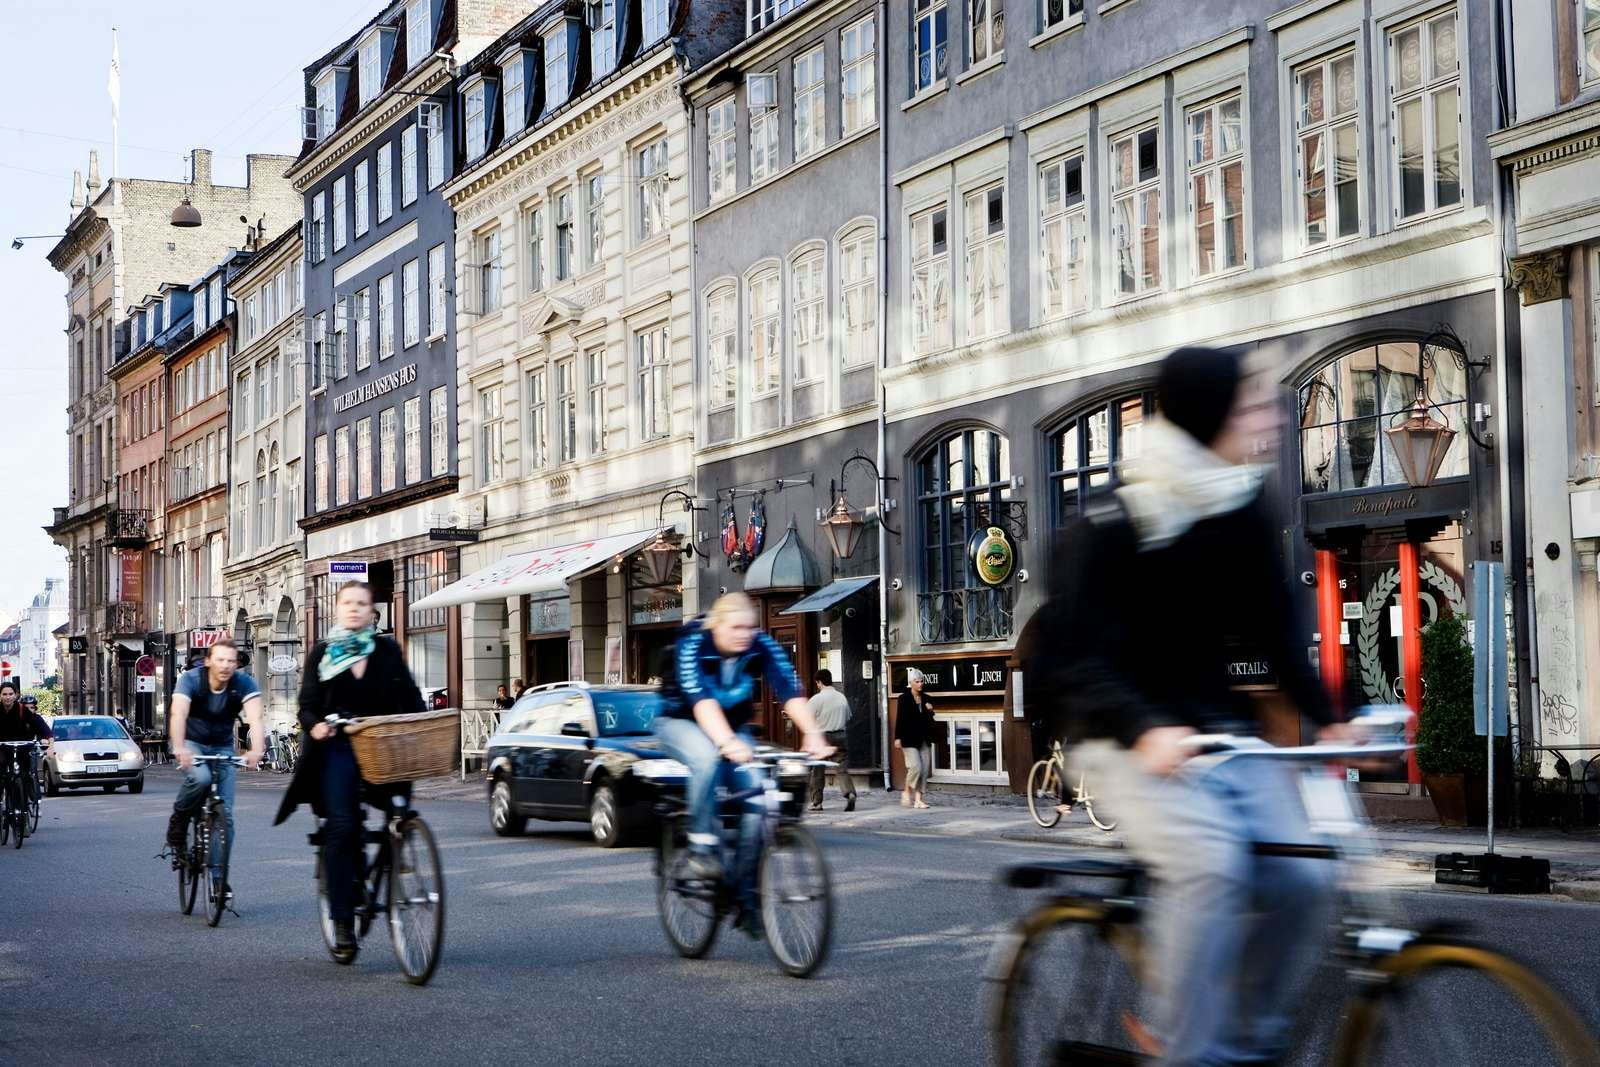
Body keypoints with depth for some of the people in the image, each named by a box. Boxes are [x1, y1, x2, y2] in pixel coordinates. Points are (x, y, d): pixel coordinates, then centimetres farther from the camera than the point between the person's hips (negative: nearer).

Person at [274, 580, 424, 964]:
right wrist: (314, 726, -16)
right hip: (337, 748, -1)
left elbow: (409, 697, 8)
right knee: (341, 828, -11)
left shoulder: (387, 651, 11)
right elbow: (307, 704, 6)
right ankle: (342, 924, -8)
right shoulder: (321, 653, 10)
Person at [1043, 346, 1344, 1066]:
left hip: (1218, 726, 6)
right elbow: (1070, 657, -18)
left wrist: (1326, 717, -2)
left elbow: (1273, 628, 10)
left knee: (1302, 875, -14)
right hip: (1127, 734, -6)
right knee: (1210, 859, -30)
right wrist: (1145, 729, -33)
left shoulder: (1244, 513, 2)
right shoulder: (1110, 527, -15)